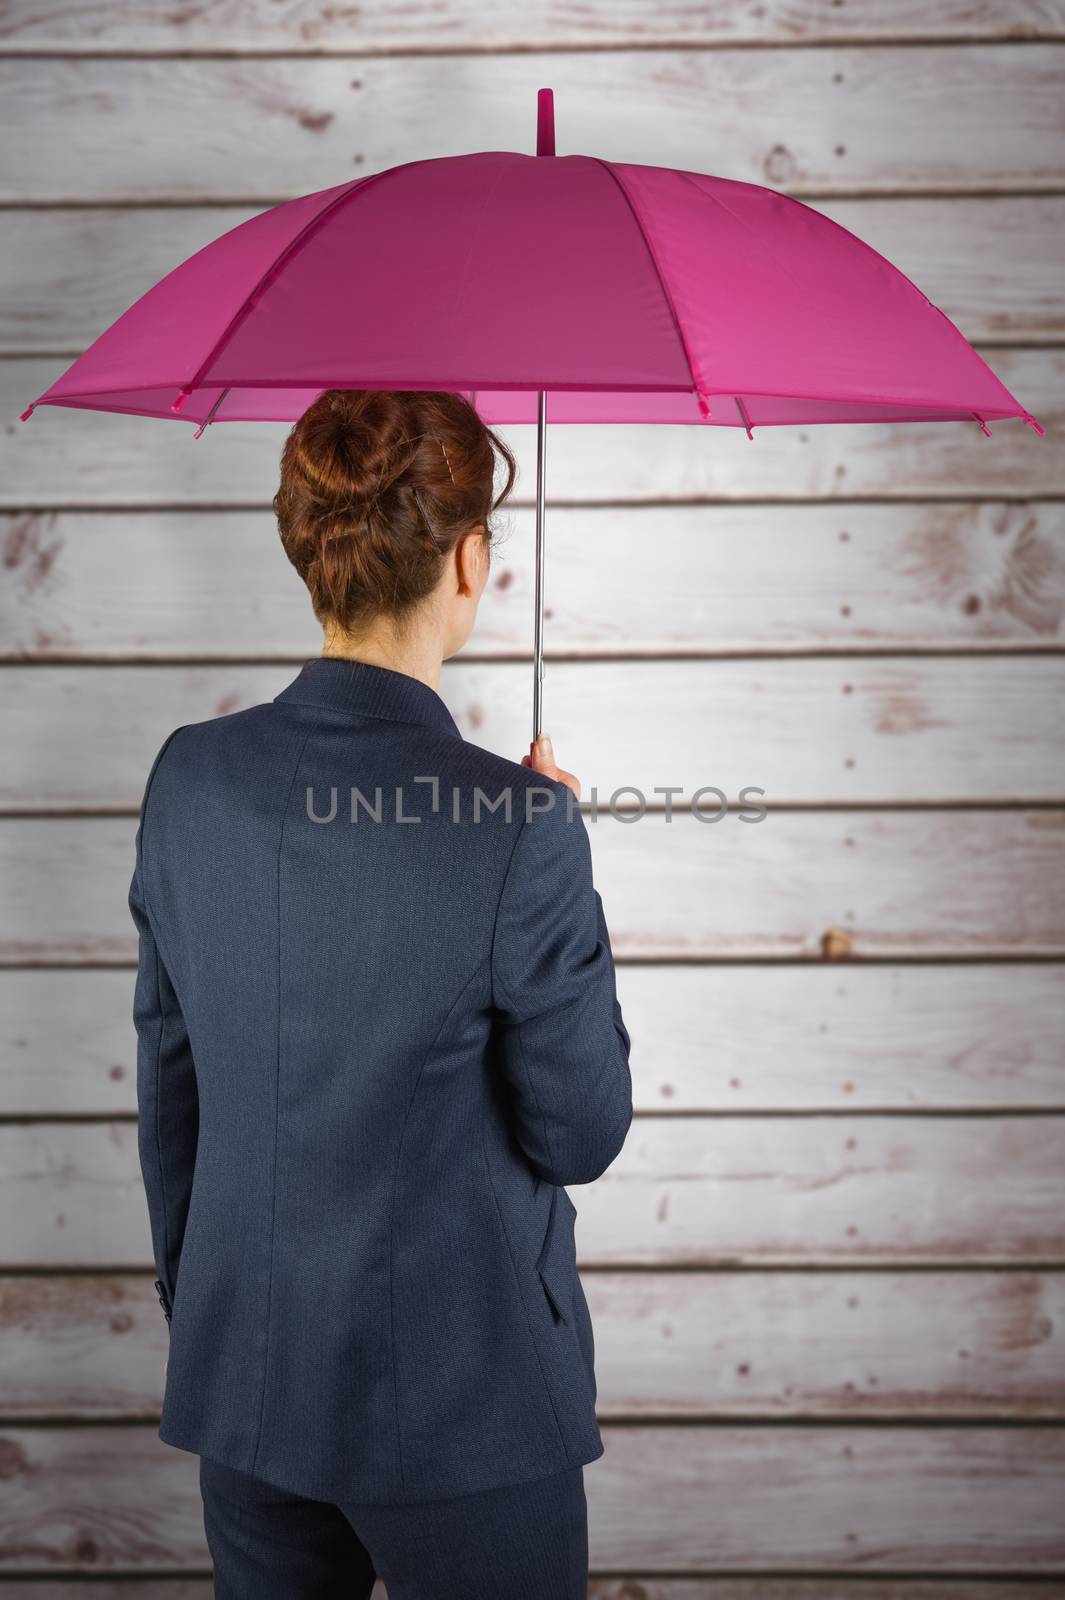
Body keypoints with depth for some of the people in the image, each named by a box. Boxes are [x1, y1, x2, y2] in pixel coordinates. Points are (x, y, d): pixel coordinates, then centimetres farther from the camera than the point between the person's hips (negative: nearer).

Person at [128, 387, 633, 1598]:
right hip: (457, 1405, -4)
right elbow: (581, 1134, -11)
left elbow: (167, 1085, 4)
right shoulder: (518, 831, -22)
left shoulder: (190, 778, -6)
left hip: (242, 1384, 5)